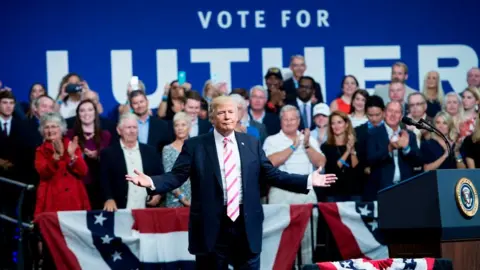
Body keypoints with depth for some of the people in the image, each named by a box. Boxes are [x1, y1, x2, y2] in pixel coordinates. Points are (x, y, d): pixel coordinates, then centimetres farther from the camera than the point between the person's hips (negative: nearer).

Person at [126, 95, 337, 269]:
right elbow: (177, 176, -5)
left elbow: (272, 174, 11)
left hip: (246, 223, 3)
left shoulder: (251, 144, 9)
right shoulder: (195, 146, 0)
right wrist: (151, 182, -23)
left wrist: (308, 181, 5)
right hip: (212, 225, -2)